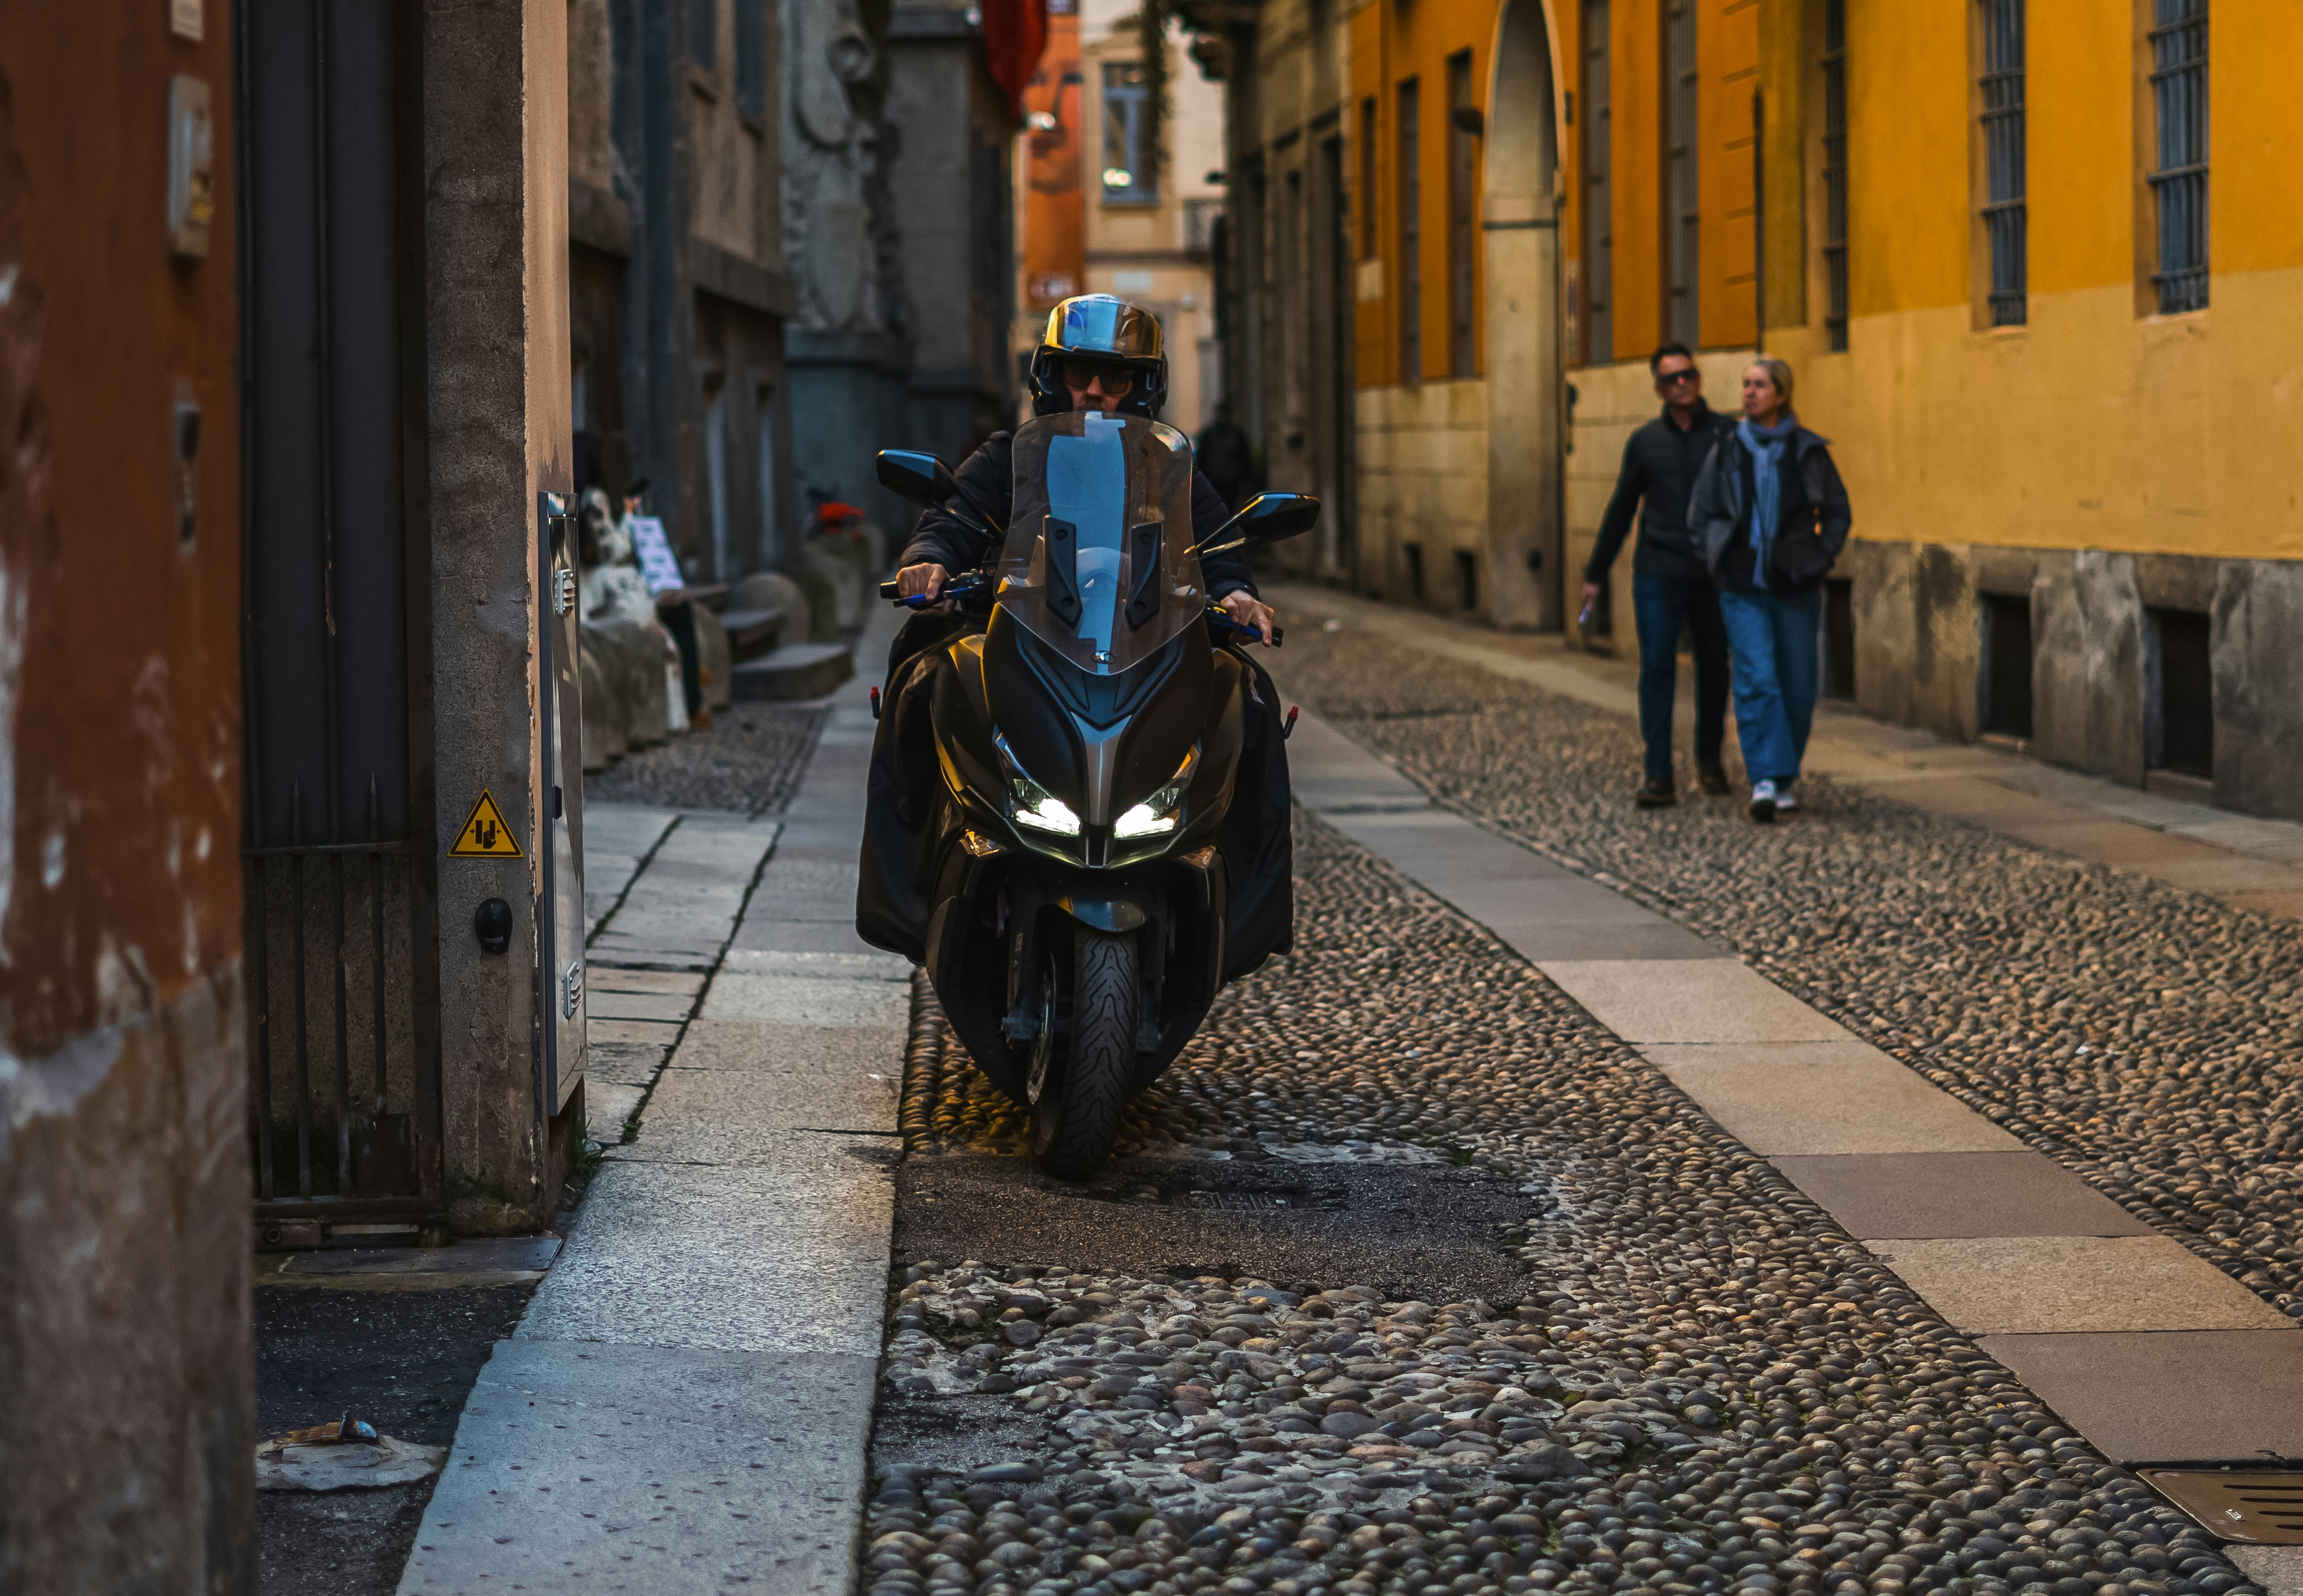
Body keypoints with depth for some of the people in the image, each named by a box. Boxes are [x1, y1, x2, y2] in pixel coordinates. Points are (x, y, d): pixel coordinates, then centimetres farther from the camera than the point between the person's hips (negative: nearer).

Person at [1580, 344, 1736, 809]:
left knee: (1714, 669, 9)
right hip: (1658, 573, 0)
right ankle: (1659, 775, -9)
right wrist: (1595, 574, 18)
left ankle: (1709, 760, 28)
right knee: (1656, 668, -8)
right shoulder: (1645, 442, 7)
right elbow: (1621, 509, 15)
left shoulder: (1727, 435, 2)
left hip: (1714, 574, 0)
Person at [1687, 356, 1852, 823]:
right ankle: (1765, 780, -18)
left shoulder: (1807, 451, 0)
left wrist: (1820, 559, -1)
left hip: (1795, 587, 0)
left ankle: (1785, 777, 21)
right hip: (1744, 588, 0)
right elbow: (1700, 514, 12)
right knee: (1756, 679, -14)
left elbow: (1838, 513, 8)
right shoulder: (1727, 451, 3)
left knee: (1797, 687, 5)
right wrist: (1718, 561, 3)